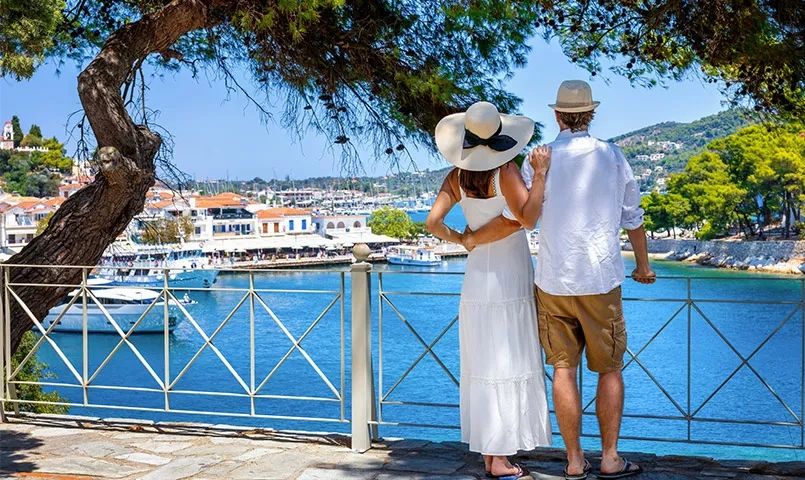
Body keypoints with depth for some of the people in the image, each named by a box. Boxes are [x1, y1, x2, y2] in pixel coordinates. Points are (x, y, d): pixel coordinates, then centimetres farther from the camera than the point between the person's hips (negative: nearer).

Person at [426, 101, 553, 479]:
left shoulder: (457, 176, 0)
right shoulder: (505, 170, -15)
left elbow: (432, 222, -6)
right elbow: (528, 218, -24)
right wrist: (541, 173, -28)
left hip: (477, 279, 6)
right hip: (509, 280, -5)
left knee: (484, 368, 12)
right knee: (505, 368, 0)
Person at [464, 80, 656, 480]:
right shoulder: (613, 157, 1)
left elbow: (513, 220, -11)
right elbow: (633, 219, 8)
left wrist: (473, 239, 7)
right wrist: (643, 266, 23)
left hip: (553, 282, 0)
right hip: (601, 281, 0)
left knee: (564, 369, 7)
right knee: (610, 370, 11)